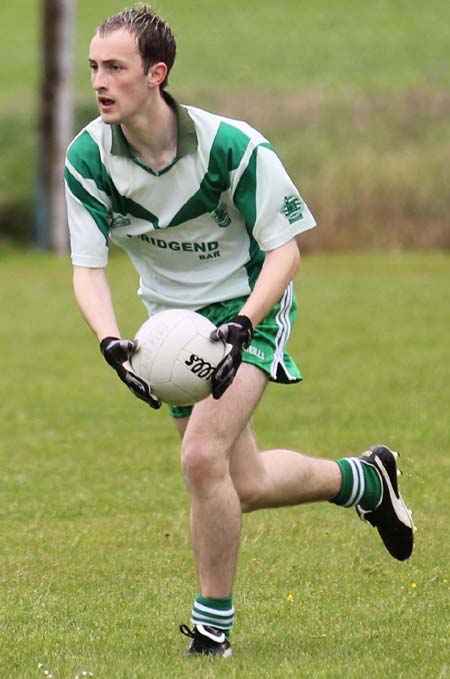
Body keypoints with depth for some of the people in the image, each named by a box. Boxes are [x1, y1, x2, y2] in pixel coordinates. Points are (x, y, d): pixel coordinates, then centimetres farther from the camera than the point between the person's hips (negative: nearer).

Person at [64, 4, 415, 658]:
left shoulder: (233, 146, -25)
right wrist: (111, 341, -32)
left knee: (203, 456, -24)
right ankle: (366, 480, 40)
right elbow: (88, 268, -13)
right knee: (245, 485, 10)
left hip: (249, 309, -5)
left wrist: (243, 326, -34)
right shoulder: (87, 158, -15)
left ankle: (213, 624, -8)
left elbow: (284, 249, -17)